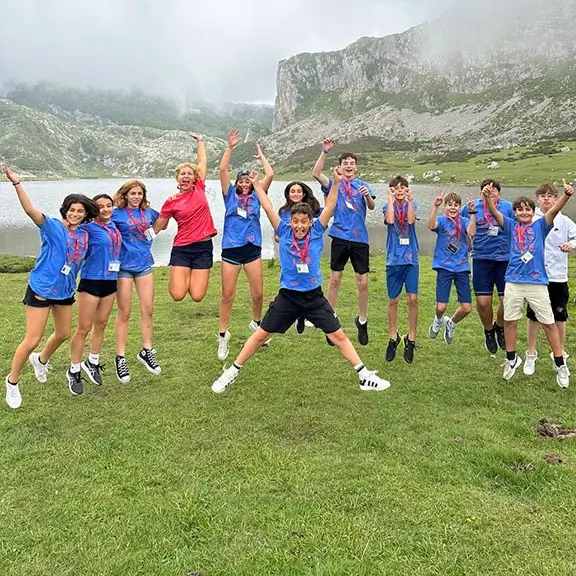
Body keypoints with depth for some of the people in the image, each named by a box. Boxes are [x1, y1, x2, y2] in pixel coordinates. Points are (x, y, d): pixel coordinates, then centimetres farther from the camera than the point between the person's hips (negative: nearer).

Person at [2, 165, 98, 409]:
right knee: (32, 340, -3)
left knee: (63, 334, 22)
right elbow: (30, 210, -31)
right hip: (41, 289, -7)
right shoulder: (53, 227, -14)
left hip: (65, 291, 7)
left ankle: (41, 360, 52)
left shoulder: (84, 234, 3)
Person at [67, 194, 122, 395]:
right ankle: (74, 371, 14)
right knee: (84, 328, -1)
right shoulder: (88, 228, -12)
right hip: (91, 281, -6)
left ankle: (92, 362, 34)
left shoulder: (113, 225, 8)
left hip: (110, 280, 7)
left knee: (101, 324, 16)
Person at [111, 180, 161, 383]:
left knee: (148, 309, 6)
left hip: (144, 264, 4)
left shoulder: (148, 212, 7)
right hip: (124, 266, -4)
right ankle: (120, 358, 10)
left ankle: (147, 351, 21)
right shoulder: (116, 214, -7)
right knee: (124, 313, 1)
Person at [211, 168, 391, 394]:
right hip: (287, 296, 0)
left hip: (314, 296, 0)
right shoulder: (284, 233, -3)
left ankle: (365, 375, 14)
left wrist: (336, 183, -18)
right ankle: (232, 372, 19)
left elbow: (330, 206, -9)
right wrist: (256, 184, -9)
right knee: (260, 335, 6)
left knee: (338, 336, 4)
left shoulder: (316, 232, -3)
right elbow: (268, 208, -6)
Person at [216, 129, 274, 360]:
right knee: (227, 295, 1)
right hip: (231, 249, -1)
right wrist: (230, 147, -5)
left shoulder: (256, 195, 9)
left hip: (253, 248, 2)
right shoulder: (230, 194, 7)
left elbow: (270, 174, 0)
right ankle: (223, 335, 12)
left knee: (258, 293, 4)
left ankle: (256, 323, 31)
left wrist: (261, 156, 12)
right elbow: (223, 169, -4)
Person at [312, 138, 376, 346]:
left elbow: (372, 207, -6)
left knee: (363, 282, 2)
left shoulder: (362, 185, 10)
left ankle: (362, 320, 19)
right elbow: (316, 173, -11)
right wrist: (325, 151, -18)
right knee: (335, 278, 3)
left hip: (360, 238, 1)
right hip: (340, 237, -1)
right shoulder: (334, 184, 6)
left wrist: (368, 196, -27)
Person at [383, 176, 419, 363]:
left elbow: (411, 220, -15)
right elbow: (390, 220, -19)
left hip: (411, 258, 0)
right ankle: (393, 338, 23)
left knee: (413, 298, -4)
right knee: (393, 300, 7)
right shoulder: (388, 206, 4)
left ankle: (411, 339, 10)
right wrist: (390, 199, -13)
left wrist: (410, 200, -18)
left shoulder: (411, 204, 6)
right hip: (394, 259, 0)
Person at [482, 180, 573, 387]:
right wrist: (487, 198, -28)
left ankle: (560, 364, 15)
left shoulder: (540, 226, 4)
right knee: (509, 321, 9)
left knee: (548, 322, 3)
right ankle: (511, 359, 27)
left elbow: (555, 209, -13)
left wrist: (567, 195, -32)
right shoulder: (511, 225, 7)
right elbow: (495, 213, -8)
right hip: (514, 282, 2)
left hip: (537, 282, -1)